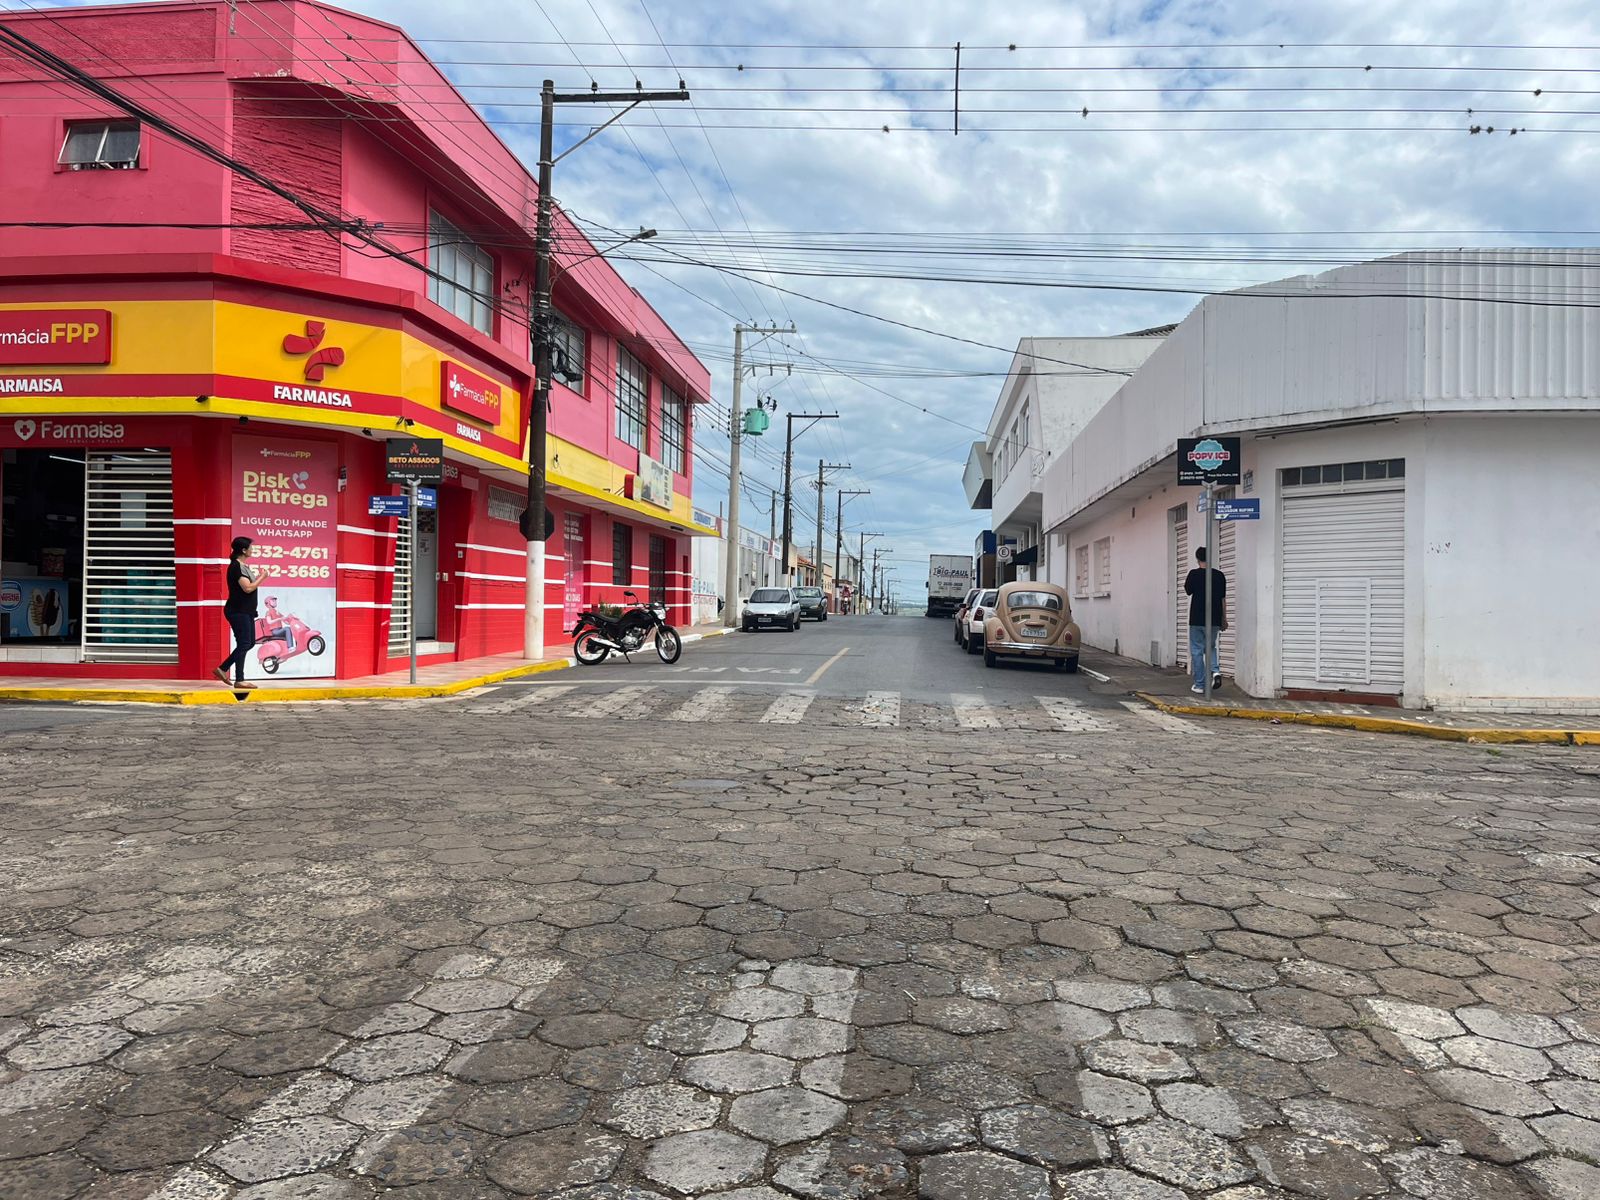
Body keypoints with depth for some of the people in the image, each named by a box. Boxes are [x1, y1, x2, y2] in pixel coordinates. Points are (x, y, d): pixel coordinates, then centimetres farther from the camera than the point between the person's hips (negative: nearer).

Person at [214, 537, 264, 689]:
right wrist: (262, 577, -13)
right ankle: (239, 680, -4)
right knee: (244, 644, -8)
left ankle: (222, 669, 19)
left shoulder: (243, 565, 15)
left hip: (245, 611, 10)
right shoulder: (236, 566, -16)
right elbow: (248, 588, -24)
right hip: (238, 612, -10)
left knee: (250, 642, 13)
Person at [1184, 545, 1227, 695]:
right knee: (1210, 647, 22)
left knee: (1197, 651, 5)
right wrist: (1224, 619, 15)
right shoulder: (1219, 575, 1)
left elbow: (1187, 591, 8)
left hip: (1197, 620, -3)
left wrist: (1187, 580, 29)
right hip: (1214, 620, 3)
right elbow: (1223, 599, 6)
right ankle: (1216, 671, -4)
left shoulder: (1194, 574, -9)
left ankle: (1200, 685, 5)